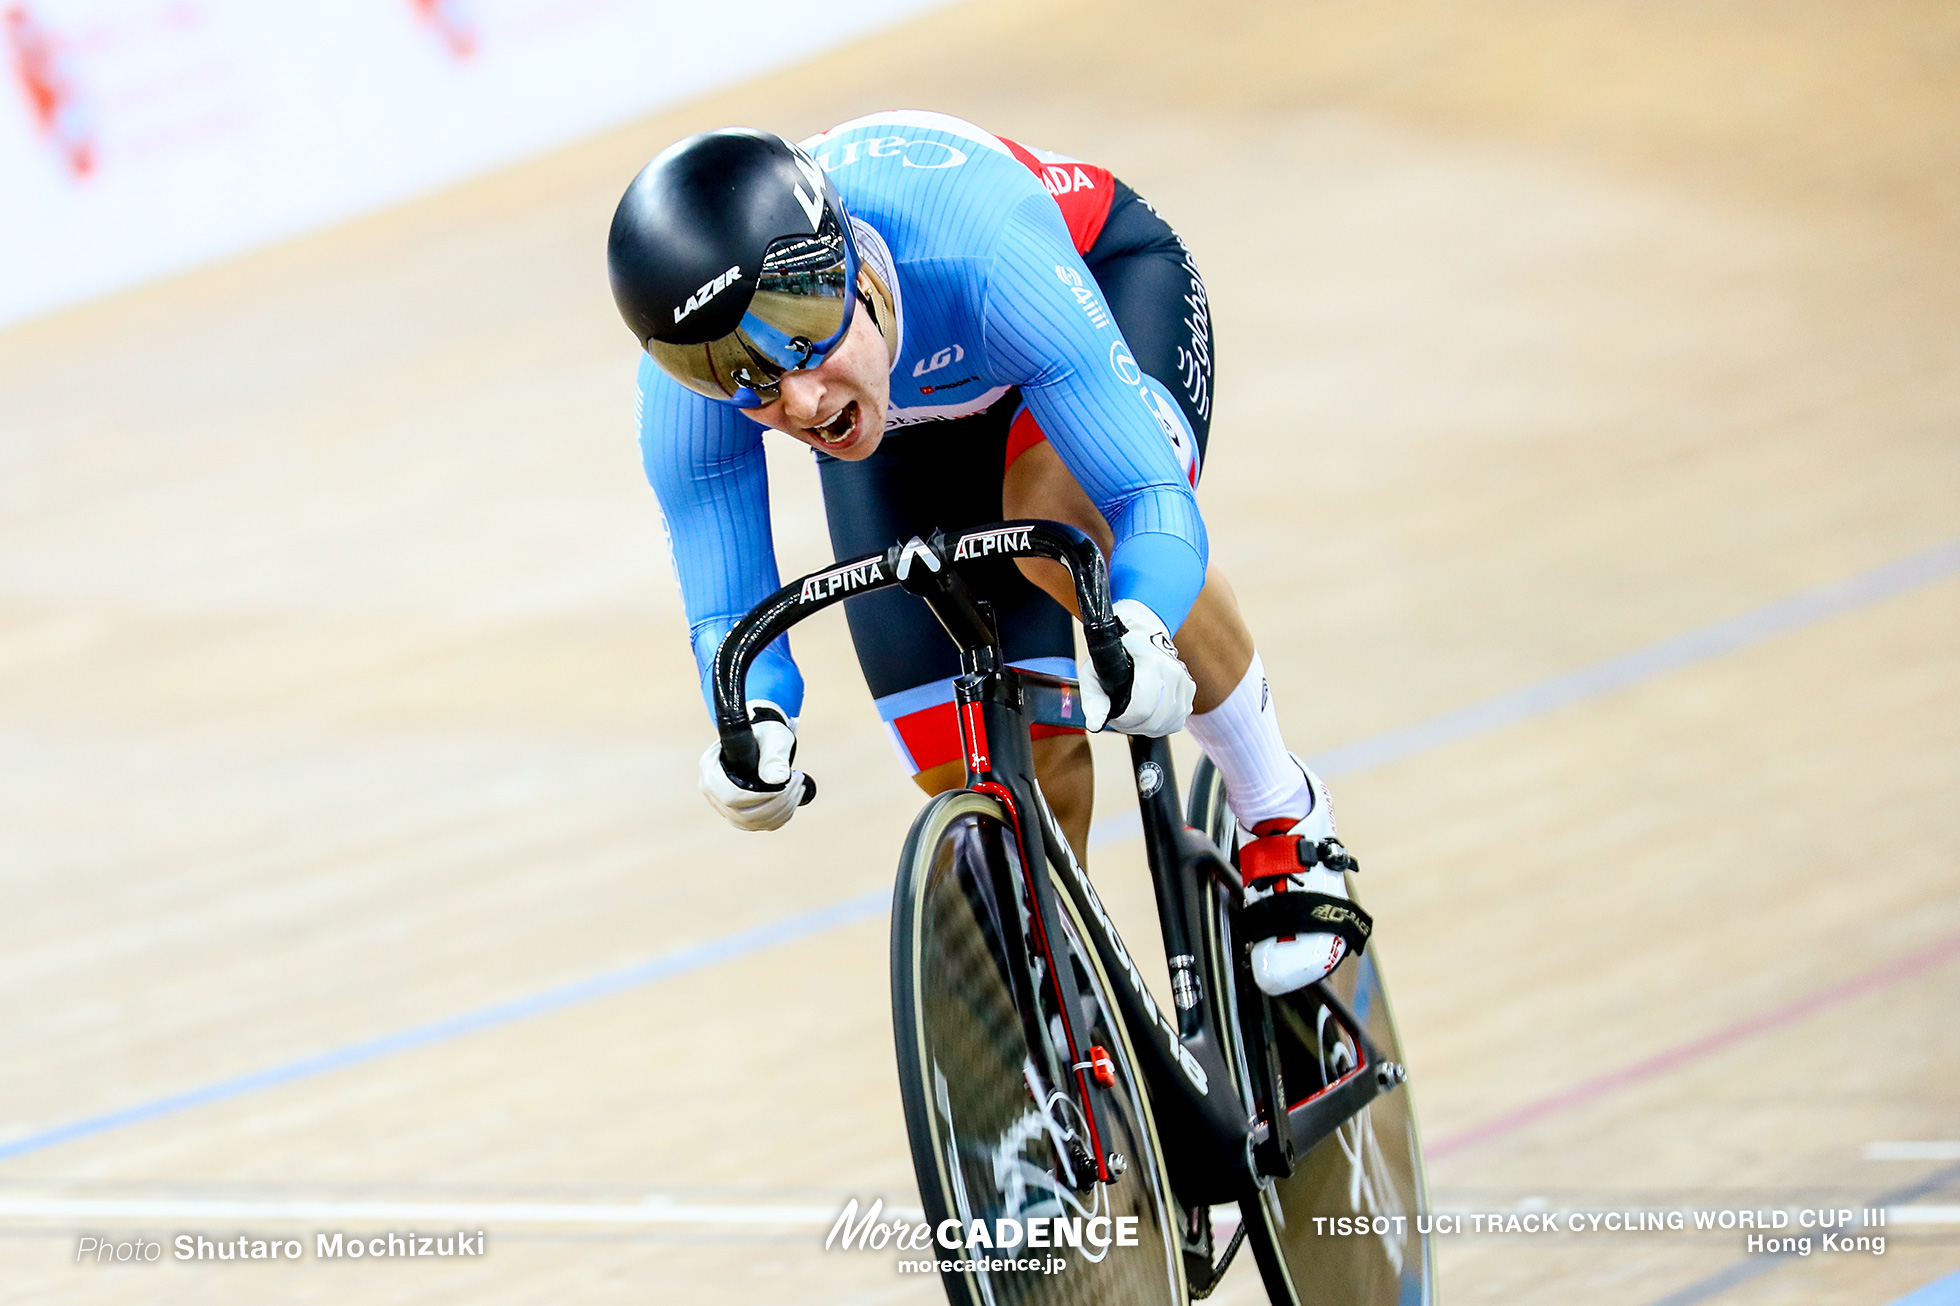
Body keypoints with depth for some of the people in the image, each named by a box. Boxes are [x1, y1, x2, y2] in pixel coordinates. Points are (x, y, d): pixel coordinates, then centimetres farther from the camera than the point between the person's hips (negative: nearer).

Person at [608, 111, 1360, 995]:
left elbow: (1153, 498, -44)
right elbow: (729, 619, -27)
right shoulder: (684, 390, -35)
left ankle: (1281, 814, -13)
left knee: (1066, 522, -36)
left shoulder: (980, 249, -45)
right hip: (901, 425, 3)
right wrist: (754, 723, -50)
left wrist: (1136, 631, -65)